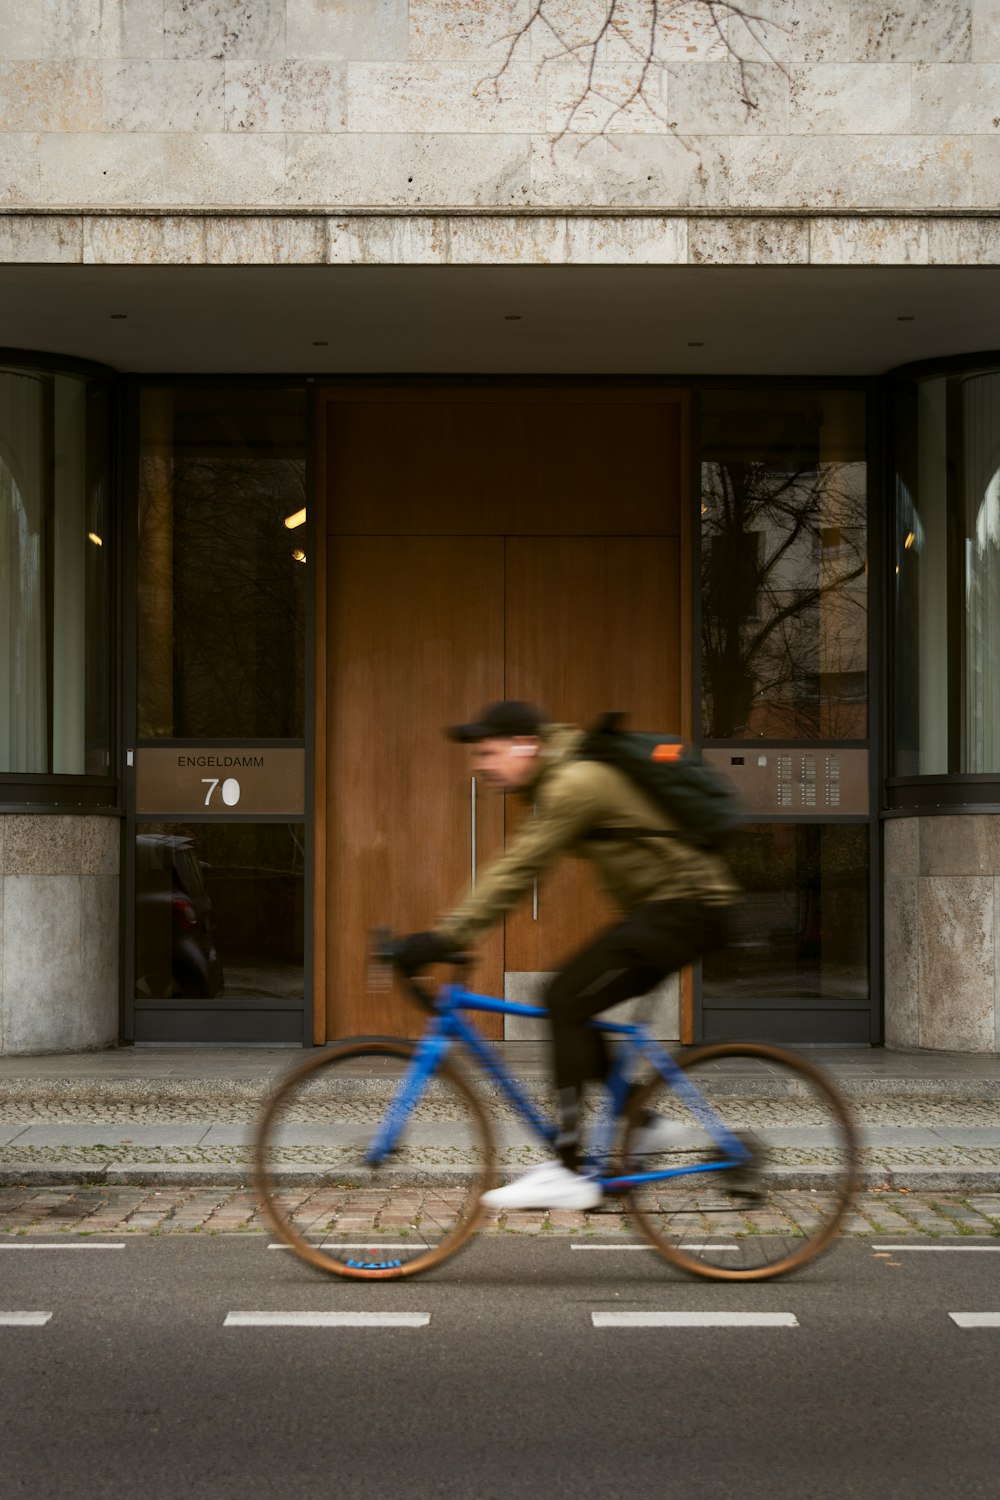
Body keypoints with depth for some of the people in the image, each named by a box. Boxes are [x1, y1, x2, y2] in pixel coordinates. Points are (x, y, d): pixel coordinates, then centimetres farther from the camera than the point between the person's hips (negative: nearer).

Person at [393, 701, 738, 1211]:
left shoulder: (575, 783, -19)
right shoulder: (557, 780, 13)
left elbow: (519, 870, -24)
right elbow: (515, 867, 17)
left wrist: (445, 938, -25)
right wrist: (446, 934, 13)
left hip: (685, 909, -10)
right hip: (661, 906, 10)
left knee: (567, 1003, -15)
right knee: (568, 1005, 7)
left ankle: (568, 1174, -13)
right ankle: (640, 1123, 19)